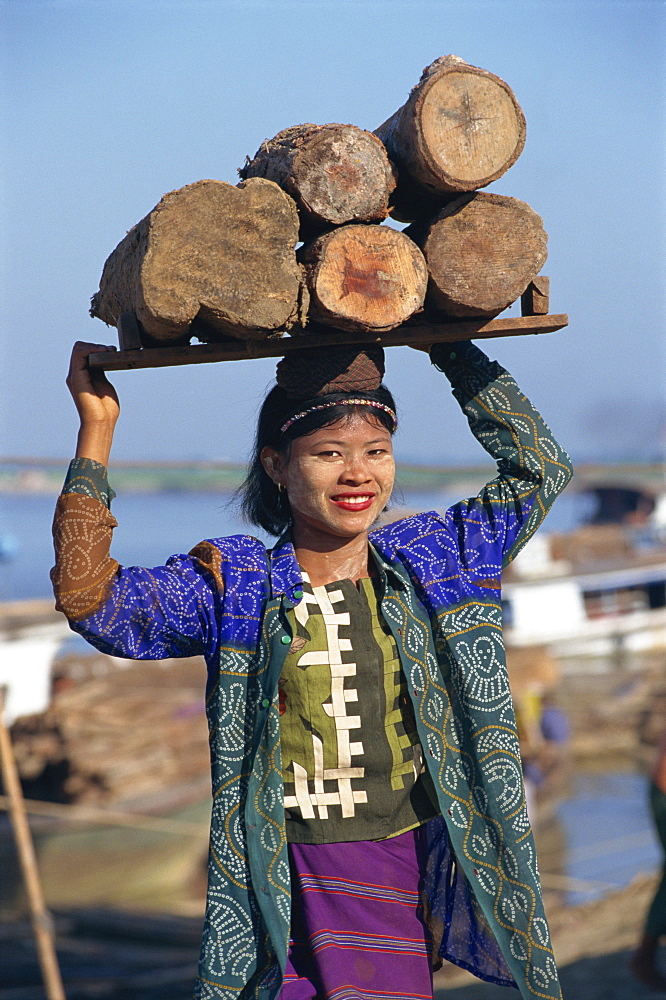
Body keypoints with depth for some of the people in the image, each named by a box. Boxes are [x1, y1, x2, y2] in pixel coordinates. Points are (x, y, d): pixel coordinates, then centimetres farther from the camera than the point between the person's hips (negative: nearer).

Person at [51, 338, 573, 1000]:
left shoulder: (434, 560, 5)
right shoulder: (232, 588, -2)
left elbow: (539, 468, 7)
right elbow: (89, 598, -12)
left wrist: (452, 351, 3)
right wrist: (96, 428, -13)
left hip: (416, 874, 2)